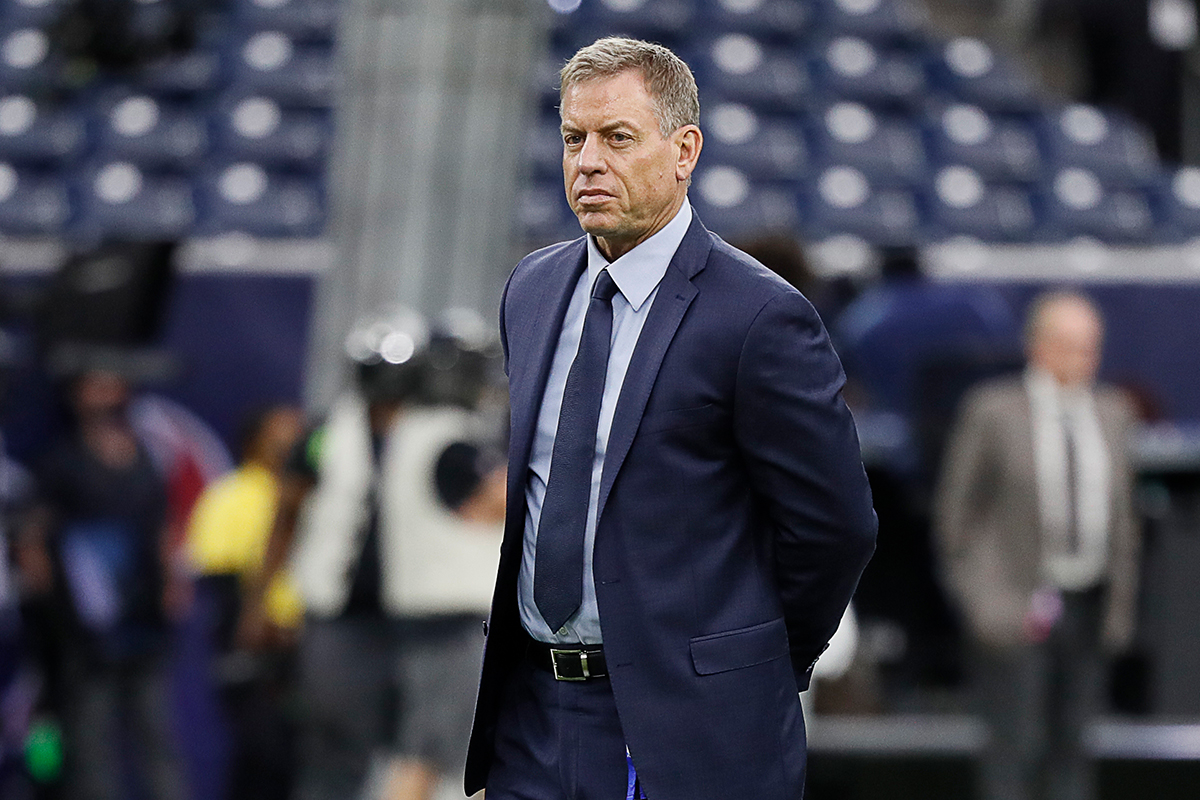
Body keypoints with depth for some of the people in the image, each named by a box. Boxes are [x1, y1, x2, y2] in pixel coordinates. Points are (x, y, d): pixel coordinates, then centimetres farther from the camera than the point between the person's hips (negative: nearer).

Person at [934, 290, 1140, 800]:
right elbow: (954, 514, -2)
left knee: (1069, 744, 5)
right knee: (1017, 745, -8)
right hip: (1017, 604, -4)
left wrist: (1120, 606, 7)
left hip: (1085, 604, 4)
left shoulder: (1111, 413, 6)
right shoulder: (992, 411, -7)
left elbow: (1121, 512, 12)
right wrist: (985, 601, -7)